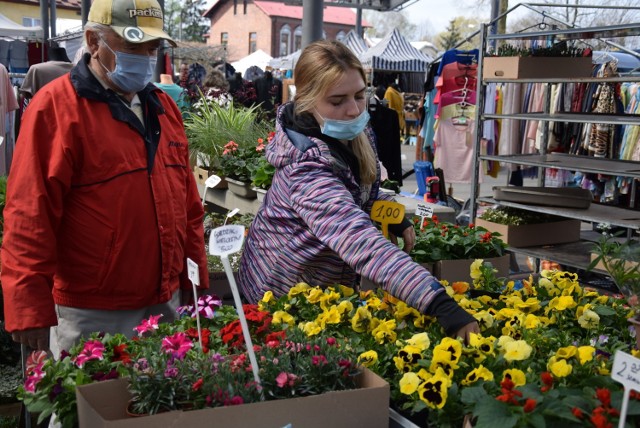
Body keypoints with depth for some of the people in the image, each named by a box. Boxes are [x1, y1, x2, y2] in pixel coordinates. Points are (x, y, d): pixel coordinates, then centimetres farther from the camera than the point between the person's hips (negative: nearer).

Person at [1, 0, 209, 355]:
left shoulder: (163, 107, 9)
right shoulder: (55, 107, -12)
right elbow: (30, 215, -16)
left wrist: (197, 280, 13)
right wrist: (30, 310, -17)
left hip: (167, 302, 7)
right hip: (93, 314, -6)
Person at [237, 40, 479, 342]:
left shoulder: (351, 133, -10)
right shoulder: (308, 168, -38)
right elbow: (363, 244, -50)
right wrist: (440, 304, -57)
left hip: (331, 283, 8)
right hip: (284, 296, -7)